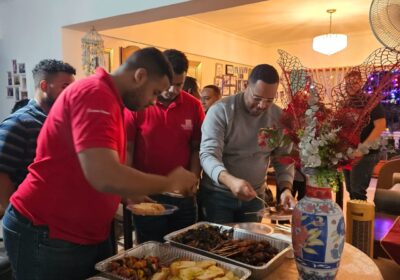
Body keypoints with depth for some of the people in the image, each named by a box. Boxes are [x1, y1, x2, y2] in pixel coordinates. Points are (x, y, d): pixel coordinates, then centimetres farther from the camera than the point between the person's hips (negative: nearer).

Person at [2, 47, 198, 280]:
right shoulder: (95, 94, -21)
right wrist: (170, 183, -20)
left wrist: (129, 196, 10)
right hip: (48, 236, -9)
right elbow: (104, 177, -33)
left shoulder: (108, 99, 10)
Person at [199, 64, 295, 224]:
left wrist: (285, 189, -15)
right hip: (217, 194, -4)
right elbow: (208, 154, -24)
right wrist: (230, 181, -42)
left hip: (254, 197, 4)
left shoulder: (279, 118, -3)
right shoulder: (221, 110, -17)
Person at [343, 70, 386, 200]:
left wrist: (363, 148, -23)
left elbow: (381, 126, -17)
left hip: (366, 154, -6)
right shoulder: (346, 105, 11)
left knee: (357, 191, -5)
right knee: (350, 189, 12)